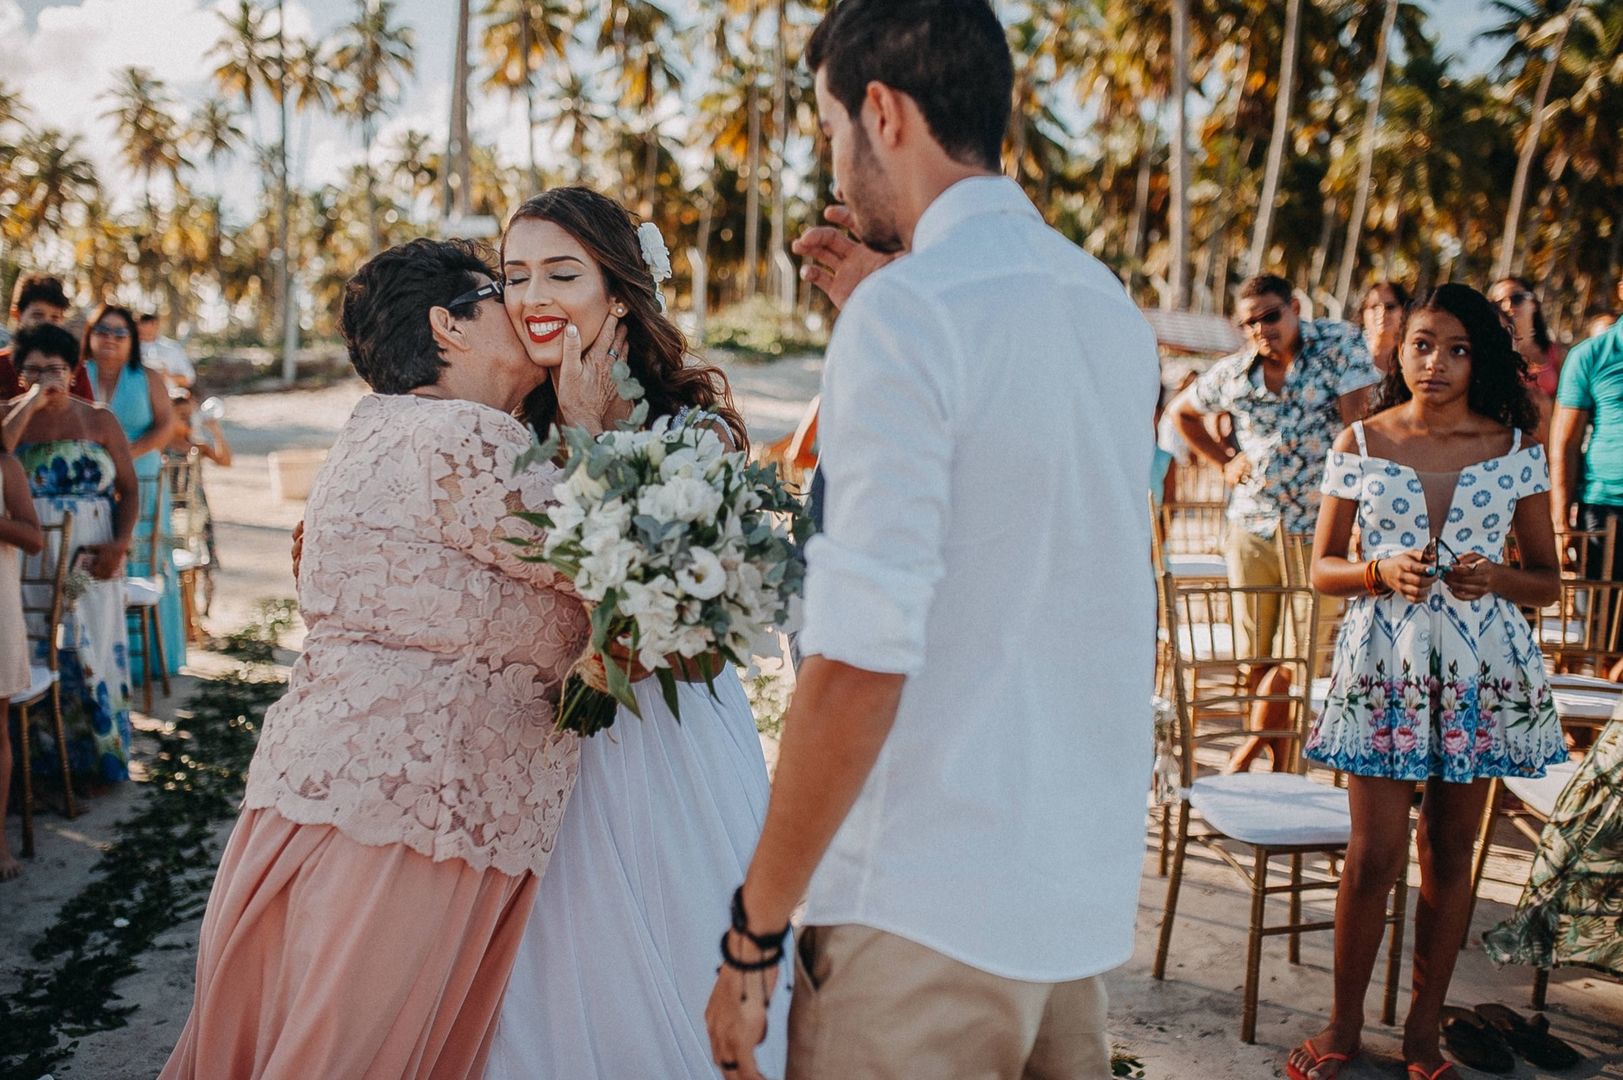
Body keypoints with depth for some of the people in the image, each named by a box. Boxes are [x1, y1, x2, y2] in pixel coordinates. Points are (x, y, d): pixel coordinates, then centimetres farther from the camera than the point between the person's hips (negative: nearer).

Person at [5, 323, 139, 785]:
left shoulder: (99, 420, 5)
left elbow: (129, 488, 5)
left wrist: (120, 543, -8)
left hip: (93, 561, 1)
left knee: (95, 652, 4)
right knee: (40, 654, 1)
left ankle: (101, 754, 14)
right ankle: (44, 757, 11)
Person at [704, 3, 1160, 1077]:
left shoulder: (906, 314, -16)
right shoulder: (1114, 310, 8)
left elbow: (862, 655, -22)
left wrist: (755, 929, -14)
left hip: (929, 907, -8)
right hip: (1091, 887, 8)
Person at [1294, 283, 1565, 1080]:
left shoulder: (1516, 449, 3)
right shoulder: (1360, 444, 2)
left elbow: (1548, 582, 7)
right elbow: (1322, 568, 5)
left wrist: (1495, 578, -14)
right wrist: (1382, 573, -14)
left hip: (1480, 673, 1)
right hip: (1383, 666, -1)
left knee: (1450, 856, 9)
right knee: (1374, 857, -2)